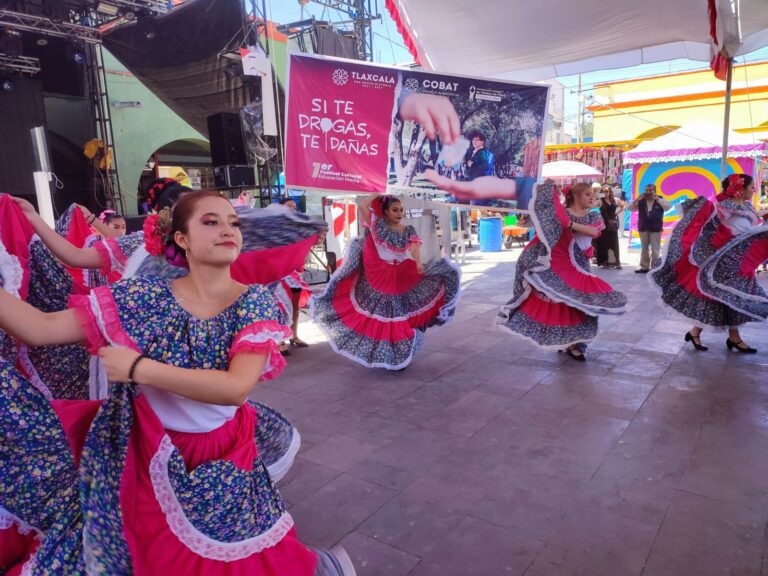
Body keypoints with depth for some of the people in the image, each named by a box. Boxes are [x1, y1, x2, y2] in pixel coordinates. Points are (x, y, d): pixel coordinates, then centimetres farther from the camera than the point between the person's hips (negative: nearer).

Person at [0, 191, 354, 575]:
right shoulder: (143, 296, -9)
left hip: (221, 465, -2)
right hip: (145, 456, 2)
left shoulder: (255, 302, -14)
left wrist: (139, 367, -25)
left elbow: (237, 387, -27)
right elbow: (38, 329, -9)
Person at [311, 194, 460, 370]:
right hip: (378, 276, -2)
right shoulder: (378, 225, 0)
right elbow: (363, 206, -13)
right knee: (379, 315, 5)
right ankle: (381, 354, 19)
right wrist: (378, 194, -1)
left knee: (399, 317, 4)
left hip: (401, 277, 2)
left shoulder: (409, 231, 5)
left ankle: (398, 355, 18)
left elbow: (414, 248, -13)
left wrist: (419, 265, -32)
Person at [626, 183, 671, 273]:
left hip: (655, 228, -3)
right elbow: (629, 208, 0)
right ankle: (644, 267, 17)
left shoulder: (660, 200, 1)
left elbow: (668, 207, -15)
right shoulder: (641, 201, 5)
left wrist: (657, 199, -21)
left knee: (654, 249, -4)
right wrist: (636, 200, -15)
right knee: (644, 248, 10)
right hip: (643, 228, 3)